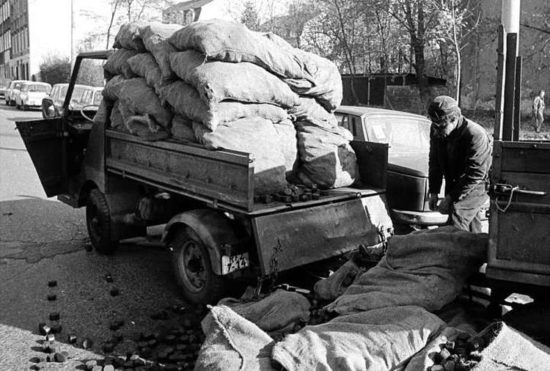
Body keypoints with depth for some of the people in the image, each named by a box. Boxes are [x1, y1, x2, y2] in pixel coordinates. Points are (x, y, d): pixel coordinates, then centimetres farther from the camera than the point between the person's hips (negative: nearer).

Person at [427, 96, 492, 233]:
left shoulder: (475, 135, -28)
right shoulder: (436, 132, -7)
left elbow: (475, 174, -26)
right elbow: (435, 162, 4)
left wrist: (451, 197, -27)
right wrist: (433, 192, -2)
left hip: (480, 183, -7)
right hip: (454, 183, 7)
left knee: (457, 212, -25)